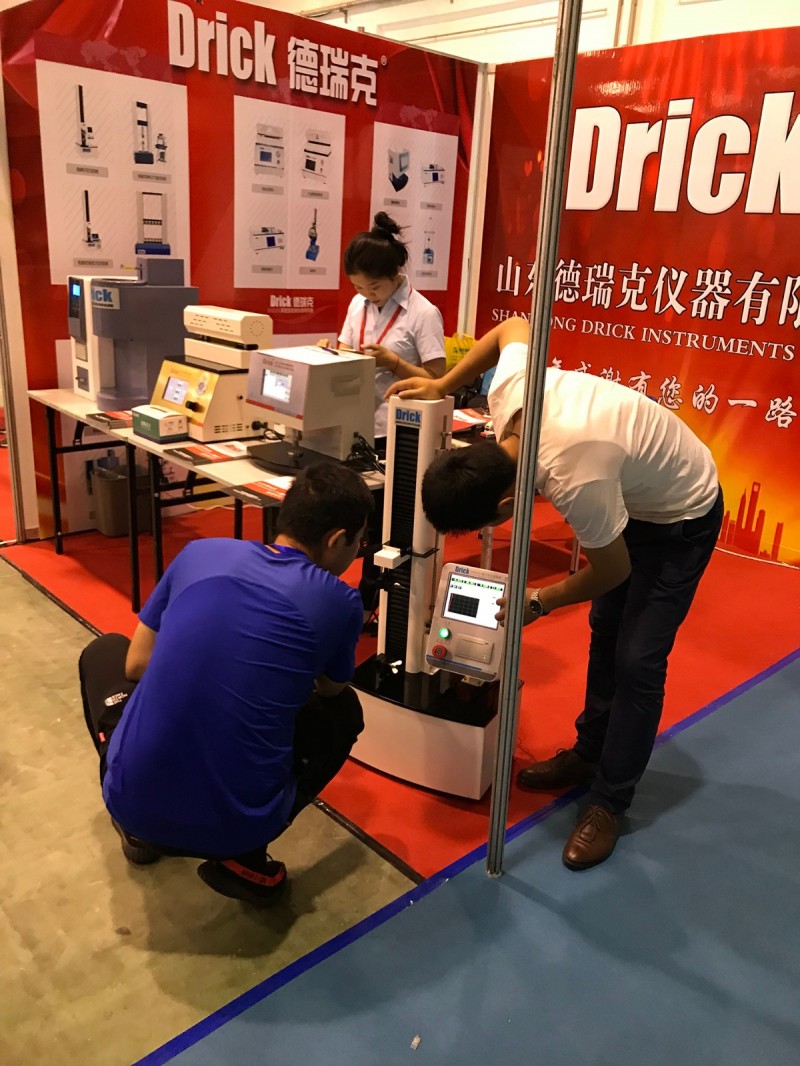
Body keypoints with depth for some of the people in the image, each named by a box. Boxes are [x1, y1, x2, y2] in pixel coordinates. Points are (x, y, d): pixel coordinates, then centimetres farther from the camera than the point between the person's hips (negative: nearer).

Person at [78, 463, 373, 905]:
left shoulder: (200, 553, 1)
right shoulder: (338, 602, -5)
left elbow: (136, 665, 10)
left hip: (133, 800, 2)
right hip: (237, 824, -2)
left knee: (104, 651, 29)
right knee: (343, 710, 25)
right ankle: (243, 858, 11)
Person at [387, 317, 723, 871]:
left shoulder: (576, 479, -44)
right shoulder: (509, 391, -26)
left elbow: (613, 570, -25)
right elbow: (514, 326, -2)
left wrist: (538, 603, -11)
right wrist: (442, 385, -3)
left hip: (682, 516, -8)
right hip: (635, 495, 8)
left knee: (637, 662, -6)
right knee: (605, 633, 16)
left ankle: (609, 802, 9)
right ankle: (589, 754, 33)